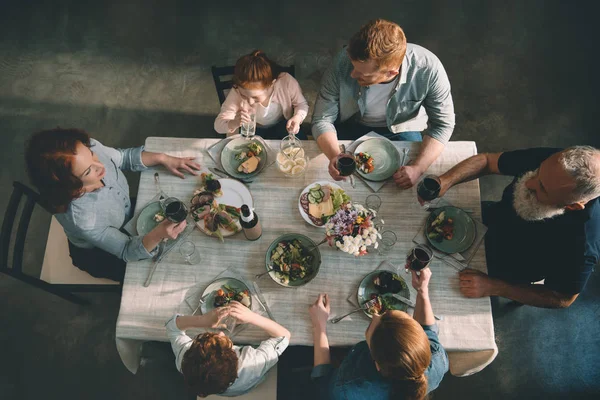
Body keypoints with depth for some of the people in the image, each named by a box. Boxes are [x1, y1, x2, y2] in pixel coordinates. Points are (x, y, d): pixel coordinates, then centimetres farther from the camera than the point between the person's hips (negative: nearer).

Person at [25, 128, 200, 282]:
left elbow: (124, 157, -8)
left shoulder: (91, 148, -31)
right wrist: (158, 234, -52)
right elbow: (126, 250, -31)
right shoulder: (80, 218, -44)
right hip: (101, 255, -4)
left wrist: (163, 159, -22)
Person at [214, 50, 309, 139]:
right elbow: (218, 125, -24)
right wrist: (234, 123, -47)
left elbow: (301, 104, -10)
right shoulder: (237, 93, -30)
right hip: (253, 132, -2)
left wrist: (297, 118, -33)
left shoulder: (286, 82, -31)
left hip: (282, 127, 3)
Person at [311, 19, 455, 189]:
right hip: (351, 126, 1)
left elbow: (443, 124, -19)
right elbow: (322, 119, -22)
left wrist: (418, 168, -34)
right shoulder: (342, 63, -31)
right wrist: (334, 156, -42)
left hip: (401, 129, 0)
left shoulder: (428, 69, -32)